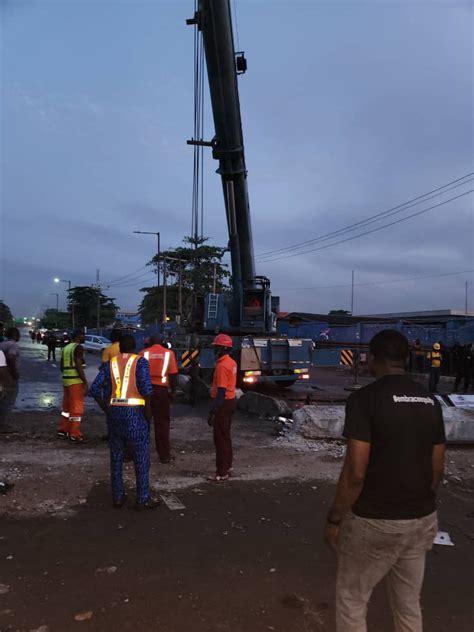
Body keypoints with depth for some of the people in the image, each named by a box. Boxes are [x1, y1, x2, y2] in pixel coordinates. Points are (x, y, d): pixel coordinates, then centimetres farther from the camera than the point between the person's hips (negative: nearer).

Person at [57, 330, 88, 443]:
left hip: (66, 380, 9)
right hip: (76, 381, -9)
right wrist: (85, 382, -18)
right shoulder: (78, 347, -11)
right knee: (76, 408, -2)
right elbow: (78, 366, -19)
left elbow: (62, 367, 19)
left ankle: (62, 430, 28)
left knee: (67, 407, 19)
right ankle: (75, 435, 1)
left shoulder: (65, 348, 15)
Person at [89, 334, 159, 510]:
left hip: (114, 412, 4)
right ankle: (143, 499, 10)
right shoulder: (140, 362, -4)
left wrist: (107, 410, 10)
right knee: (141, 458, 5)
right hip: (135, 412, -4)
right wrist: (148, 413, -8)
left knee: (116, 456, 15)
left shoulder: (109, 363, 9)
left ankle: (117, 497, 23)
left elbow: (95, 389, 1)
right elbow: (146, 388, -17)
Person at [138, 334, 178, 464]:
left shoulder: (143, 353, 4)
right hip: (161, 390, -2)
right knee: (162, 423, 6)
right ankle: (164, 455, 9)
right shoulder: (169, 353, 2)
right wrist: (173, 391, 6)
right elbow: (173, 374, -1)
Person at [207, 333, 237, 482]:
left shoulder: (222, 366, -21)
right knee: (226, 436, 19)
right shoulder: (232, 363, 9)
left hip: (223, 403, -10)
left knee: (220, 438, -1)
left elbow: (221, 391, -25)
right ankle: (227, 466, 30)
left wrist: (212, 411, -24)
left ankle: (222, 473, 6)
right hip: (230, 401, 10)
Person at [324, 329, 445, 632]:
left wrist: (334, 519, -8)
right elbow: (437, 469, 8)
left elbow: (355, 472, -21)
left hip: (374, 521, -6)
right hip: (422, 520, 7)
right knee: (409, 604, 22)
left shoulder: (365, 398, -18)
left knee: (351, 600, 14)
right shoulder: (431, 401, 2)